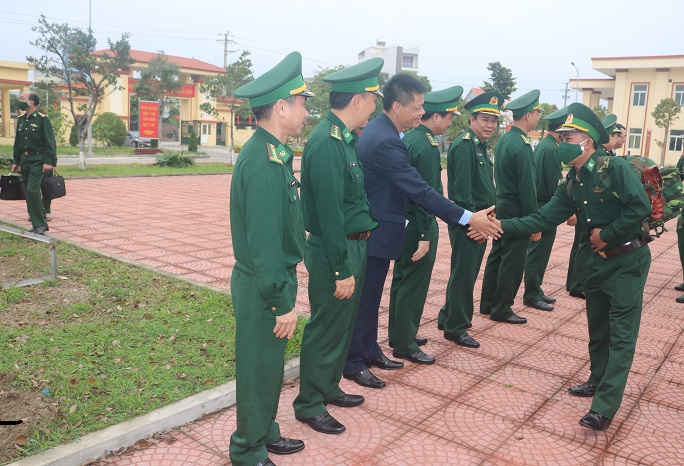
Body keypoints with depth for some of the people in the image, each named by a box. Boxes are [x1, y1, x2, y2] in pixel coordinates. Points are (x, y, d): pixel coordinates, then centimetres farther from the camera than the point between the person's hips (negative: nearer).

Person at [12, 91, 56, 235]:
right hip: (24, 161, 7)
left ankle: (39, 224, -7)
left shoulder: (42, 118, -8)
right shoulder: (21, 120, 13)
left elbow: (50, 142, -12)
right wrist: (16, 161, 16)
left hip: (38, 161, -7)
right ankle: (39, 224, 16)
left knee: (32, 191, -16)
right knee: (30, 193, 8)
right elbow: (17, 142, 19)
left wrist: (48, 161, -17)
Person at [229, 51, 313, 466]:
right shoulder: (264, 162, -24)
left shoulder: (272, 153, 8)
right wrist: (282, 303, -19)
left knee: (270, 366, 23)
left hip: (274, 281, 9)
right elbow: (263, 242, -25)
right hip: (263, 289, -9)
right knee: (261, 371, 8)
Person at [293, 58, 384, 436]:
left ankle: (329, 388, 38)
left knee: (344, 324, 21)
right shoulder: (327, 143, -22)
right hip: (336, 251, -10)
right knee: (327, 329, 4)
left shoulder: (344, 137, 9)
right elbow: (329, 213, -23)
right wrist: (342, 270, -20)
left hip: (353, 245, 10)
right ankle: (309, 404, 22)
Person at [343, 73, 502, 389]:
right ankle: (354, 362, 18)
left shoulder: (377, 130, 7)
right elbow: (419, 190, -27)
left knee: (370, 296, 19)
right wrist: (468, 218, -24)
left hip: (373, 229, 10)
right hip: (376, 233, -10)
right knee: (365, 298, 3)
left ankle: (370, 351, 33)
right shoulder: (385, 141, -25)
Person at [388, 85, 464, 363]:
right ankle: (405, 345, 11)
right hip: (418, 225, -10)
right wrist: (425, 235, -21)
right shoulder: (428, 147, -20)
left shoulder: (409, 138, 9)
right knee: (414, 285, 0)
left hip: (404, 222, 10)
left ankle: (398, 334, 31)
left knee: (402, 280, 18)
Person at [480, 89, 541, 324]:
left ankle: (487, 303, 25)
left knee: (497, 256, 16)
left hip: (502, 206, 9)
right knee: (512, 262, 1)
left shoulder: (504, 139, 8)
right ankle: (501, 310, 11)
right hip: (517, 211, -9)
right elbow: (527, 187, -20)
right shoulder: (521, 145, -20)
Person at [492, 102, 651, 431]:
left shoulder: (615, 167, -16)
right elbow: (542, 220, -1)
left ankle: (604, 408, -5)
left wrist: (606, 234, -16)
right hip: (598, 260, 7)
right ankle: (598, 381, 36)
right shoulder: (571, 184, 5)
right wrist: (501, 226, -10)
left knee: (621, 334, -5)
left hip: (628, 259, -7)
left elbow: (640, 207, -24)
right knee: (597, 327, 17)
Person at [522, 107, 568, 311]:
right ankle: (532, 295, 8)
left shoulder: (542, 145, 11)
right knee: (538, 254, -1)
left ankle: (535, 290, 26)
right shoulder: (551, 149, -18)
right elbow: (556, 185, -21)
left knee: (538, 253, 16)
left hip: (540, 206, 10)